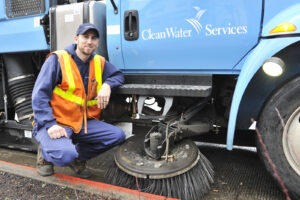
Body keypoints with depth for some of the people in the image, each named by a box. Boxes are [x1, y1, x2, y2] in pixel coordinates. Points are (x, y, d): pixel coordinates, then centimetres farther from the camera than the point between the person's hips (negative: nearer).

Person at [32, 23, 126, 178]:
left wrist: (107, 85, -8)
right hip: (55, 122, -5)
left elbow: (118, 75, 17)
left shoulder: (99, 62, 7)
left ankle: (78, 156, 9)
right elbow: (39, 95, -12)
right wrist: (50, 124, -25)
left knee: (118, 135, -10)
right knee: (66, 155, -32)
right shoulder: (57, 59, -9)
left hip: (84, 123, 6)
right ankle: (45, 152, 7)